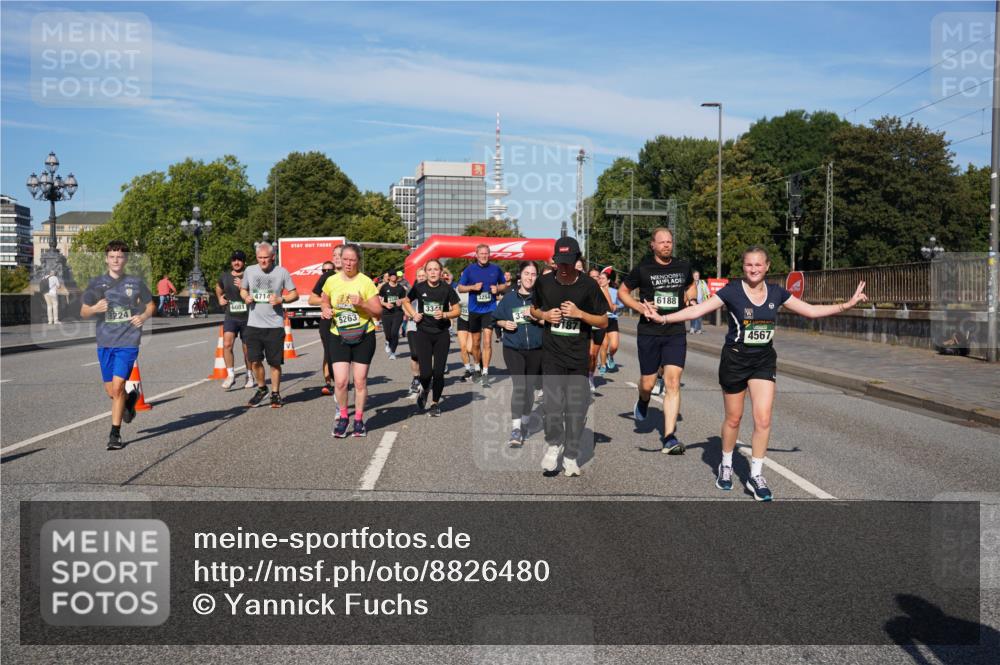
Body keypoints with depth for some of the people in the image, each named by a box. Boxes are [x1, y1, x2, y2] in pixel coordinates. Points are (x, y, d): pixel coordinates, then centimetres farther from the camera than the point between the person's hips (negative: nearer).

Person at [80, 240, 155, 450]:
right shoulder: (96, 283, 4)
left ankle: (115, 434, -1)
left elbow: (150, 305, 16)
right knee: (110, 390, 8)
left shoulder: (135, 282, 3)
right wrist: (95, 309, -13)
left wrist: (144, 316, -5)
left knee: (117, 387, -11)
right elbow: (83, 312, 9)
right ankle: (130, 398, 43)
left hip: (128, 341, -2)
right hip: (105, 342, 2)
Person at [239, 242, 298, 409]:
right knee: (254, 360, 0)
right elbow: (243, 289, 20)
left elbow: (294, 294, 3)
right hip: (254, 324, 2)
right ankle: (261, 389, 23)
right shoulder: (249, 271, 6)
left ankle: (275, 394, 20)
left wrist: (281, 299, -15)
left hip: (275, 325, -2)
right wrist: (246, 297, -3)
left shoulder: (282, 272, -1)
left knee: (275, 362, 5)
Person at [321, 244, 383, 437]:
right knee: (340, 381, -7)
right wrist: (326, 310, -2)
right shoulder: (331, 281, 2)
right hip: (339, 336, 2)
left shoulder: (366, 282, -6)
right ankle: (342, 417, 16)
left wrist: (362, 304, -20)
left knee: (360, 381, 4)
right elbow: (325, 302, 20)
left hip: (363, 336, -1)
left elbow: (378, 312, -4)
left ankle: (359, 420, 21)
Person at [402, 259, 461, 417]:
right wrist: (413, 314, 1)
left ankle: (435, 403, 23)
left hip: (442, 334, 0)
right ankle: (424, 390, 26)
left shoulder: (447, 289, -4)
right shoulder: (419, 288, -2)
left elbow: (457, 311, 2)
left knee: (438, 372, 2)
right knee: (426, 372, -10)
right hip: (423, 334, 0)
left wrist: (445, 314, -16)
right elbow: (406, 301, 16)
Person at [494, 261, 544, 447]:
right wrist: (504, 324, -8)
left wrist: (536, 317, -18)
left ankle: (525, 423, 32)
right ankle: (515, 429, -15)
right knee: (519, 386, -15)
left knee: (529, 387, 12)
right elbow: (498, 319, 12)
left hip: (535, 349, 1)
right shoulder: (509, 298, 1)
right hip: (513, 349, -1)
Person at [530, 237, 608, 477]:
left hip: (579, 356, 0)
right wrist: (545, 315, -5)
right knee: (553, 403, -10)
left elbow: (604, 322, 0)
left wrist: (580, 314, -16)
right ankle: (553, 445, 13)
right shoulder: (544, 282, 0)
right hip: (552, 353, 1)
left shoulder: (589, 285, -5)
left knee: (576, 407, 3)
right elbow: (533, 309, 17)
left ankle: (570, 455, 16)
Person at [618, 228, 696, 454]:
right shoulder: (643, 268, -2)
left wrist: (687, 300, 7)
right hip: (649, 332, -1)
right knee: (648, 383, 7)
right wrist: (640, 306, -9)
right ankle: (643, 402, 46)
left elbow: (690, 286, 28)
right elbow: (622, 292, 7)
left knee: (673, 382, -10)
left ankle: (669, 437, -10)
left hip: (676, 333, 1)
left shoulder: (683, 267, 6)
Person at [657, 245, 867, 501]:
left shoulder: (776, 292, 0)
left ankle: (756, 475, 9)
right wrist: (662, 318, -28)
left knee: (763, 420, -6)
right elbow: (696, 310, -17)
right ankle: (726, 465, 33)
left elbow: (811, 310, 8)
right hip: (735, 359, -3)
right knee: (733, 419, 9)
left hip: (764, 360, 3)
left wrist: (848, 304, 5)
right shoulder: (732, 291, -12)